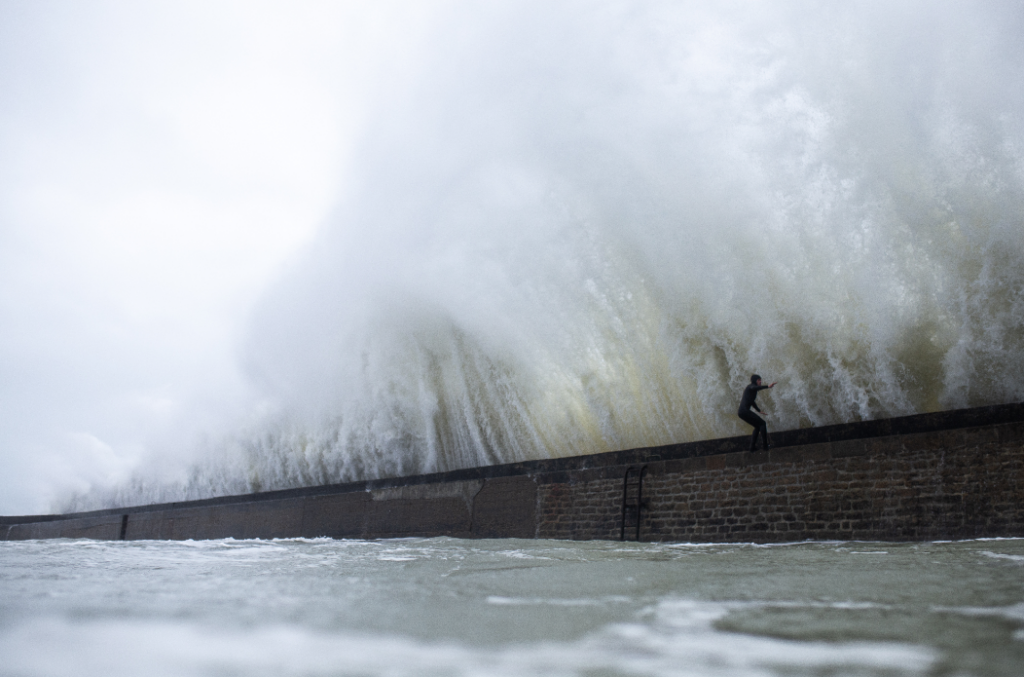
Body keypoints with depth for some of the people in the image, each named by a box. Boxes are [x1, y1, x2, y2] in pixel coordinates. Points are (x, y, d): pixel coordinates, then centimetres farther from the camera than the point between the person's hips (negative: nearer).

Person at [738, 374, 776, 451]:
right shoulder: (751, 386, -5)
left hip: (741, 412, 10)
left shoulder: (750, 388, 24)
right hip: (745, 411, -10)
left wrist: (759, 411, 43)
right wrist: (768, 386, -44)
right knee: (762, 423, -2)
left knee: (758, 426, 20)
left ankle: (753, 447, 15)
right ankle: (765, 446, -4)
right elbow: (754, 388, -33)